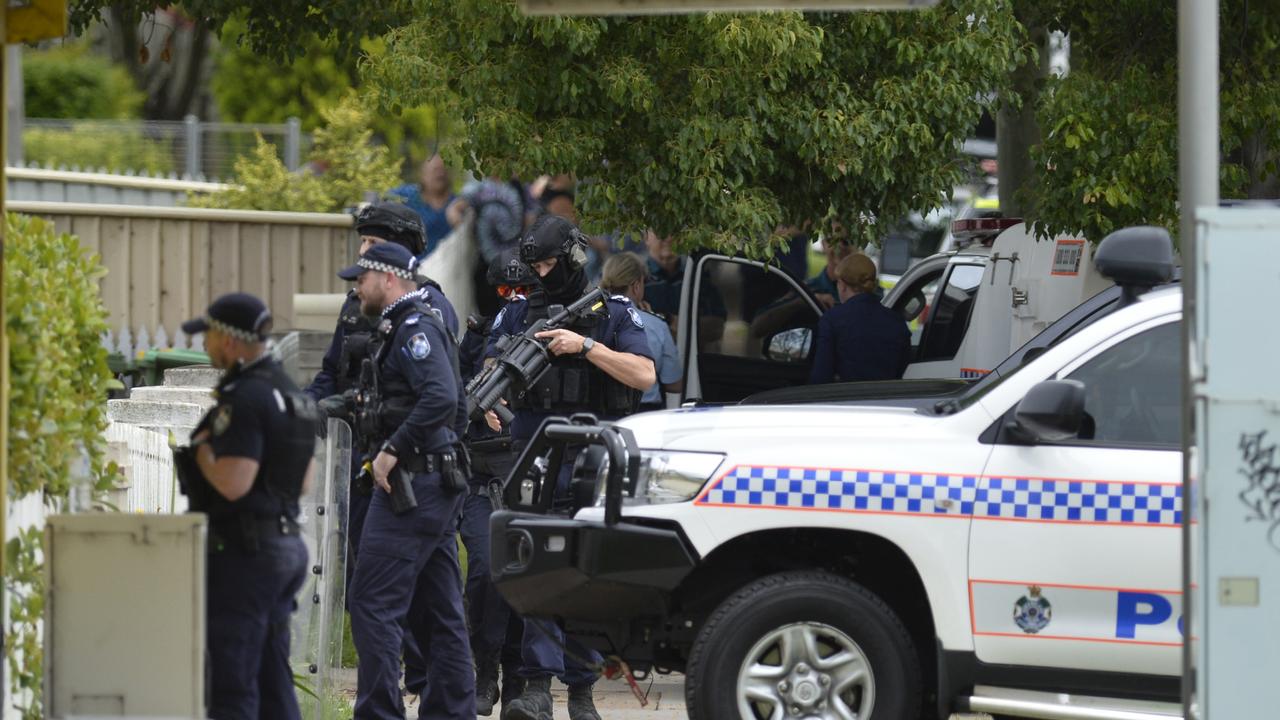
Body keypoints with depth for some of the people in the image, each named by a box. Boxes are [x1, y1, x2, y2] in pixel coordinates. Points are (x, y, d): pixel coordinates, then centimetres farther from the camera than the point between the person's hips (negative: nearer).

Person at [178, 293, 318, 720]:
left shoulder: (245, 399, -17)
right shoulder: (289, 393, 14)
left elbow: (232, 483, -25)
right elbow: (304, 480, 21)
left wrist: (201, 447, -7)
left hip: (243, 552, -10)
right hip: (285, 544, 10)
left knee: (233, 684, -7)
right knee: (273, 681, 12)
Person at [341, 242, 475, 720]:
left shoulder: (414, 328, -12)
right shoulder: (405, 327, 19)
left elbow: (441, 396, -26)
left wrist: (392, 451, -22)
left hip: (412, 484, -11)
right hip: (437, 485, 11)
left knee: (373, 603, -10)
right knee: (438, 609, 11)